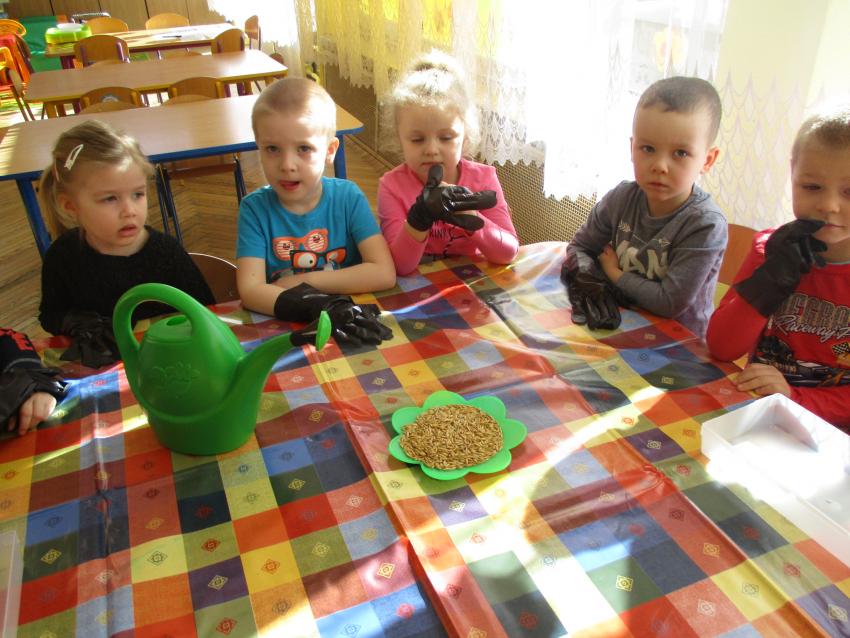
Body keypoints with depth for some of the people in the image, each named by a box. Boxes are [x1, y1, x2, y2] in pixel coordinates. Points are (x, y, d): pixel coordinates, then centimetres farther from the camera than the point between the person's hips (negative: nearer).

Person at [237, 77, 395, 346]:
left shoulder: (348, 196, -5)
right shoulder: (255, 208, -5)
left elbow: (383, 274, -15)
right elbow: (250, 290, -17)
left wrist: (298, 283, -15)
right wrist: (314, 305, -33)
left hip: (348, 325, 2)